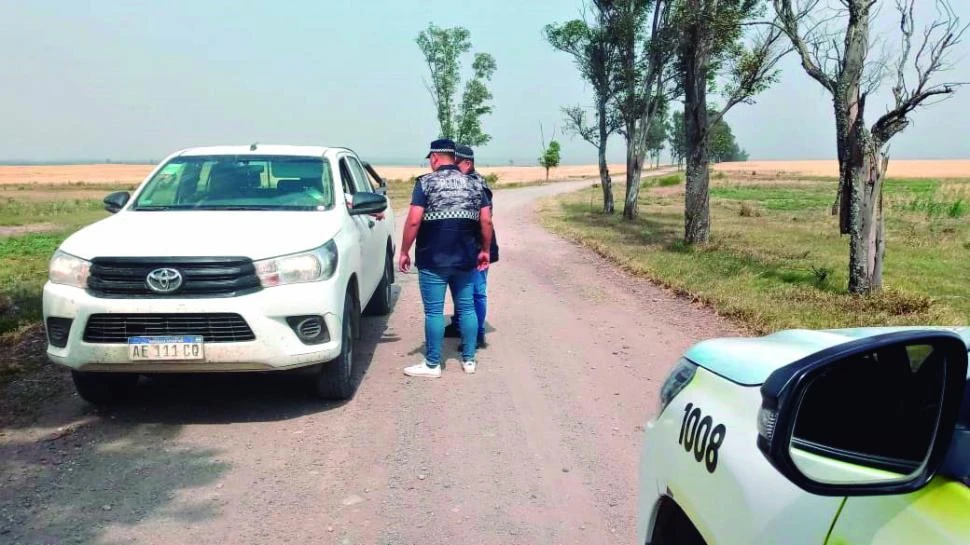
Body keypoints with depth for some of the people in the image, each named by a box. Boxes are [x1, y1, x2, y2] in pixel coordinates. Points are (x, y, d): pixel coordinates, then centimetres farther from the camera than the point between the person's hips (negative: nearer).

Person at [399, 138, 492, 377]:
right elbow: (486, 220, 4)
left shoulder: (426, 182, -6)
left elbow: (414, 221, -12)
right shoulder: (474, 184, 8)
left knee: (434, 311, 2)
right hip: (465, 259, 5)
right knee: (466, 308, 13)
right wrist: (485, 250, 15)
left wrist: (404, 252, -5)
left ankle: (432, 365, 9)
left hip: (433, 260, -4)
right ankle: (469, 359, 21)